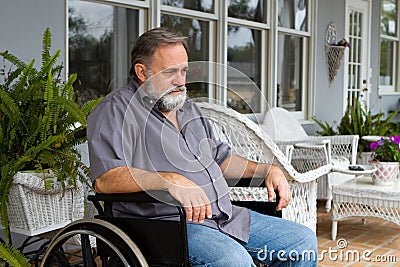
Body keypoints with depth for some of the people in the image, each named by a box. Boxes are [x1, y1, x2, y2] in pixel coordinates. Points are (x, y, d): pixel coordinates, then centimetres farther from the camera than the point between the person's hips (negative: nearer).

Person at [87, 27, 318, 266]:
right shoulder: (116, 110, -5)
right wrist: (170, 180, -31)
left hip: (226, 216, 8)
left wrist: (268, 170, 18)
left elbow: (219, 157, 32)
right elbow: (105, 178, -20)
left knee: (303, 240, 3)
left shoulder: (188, 108, 23)